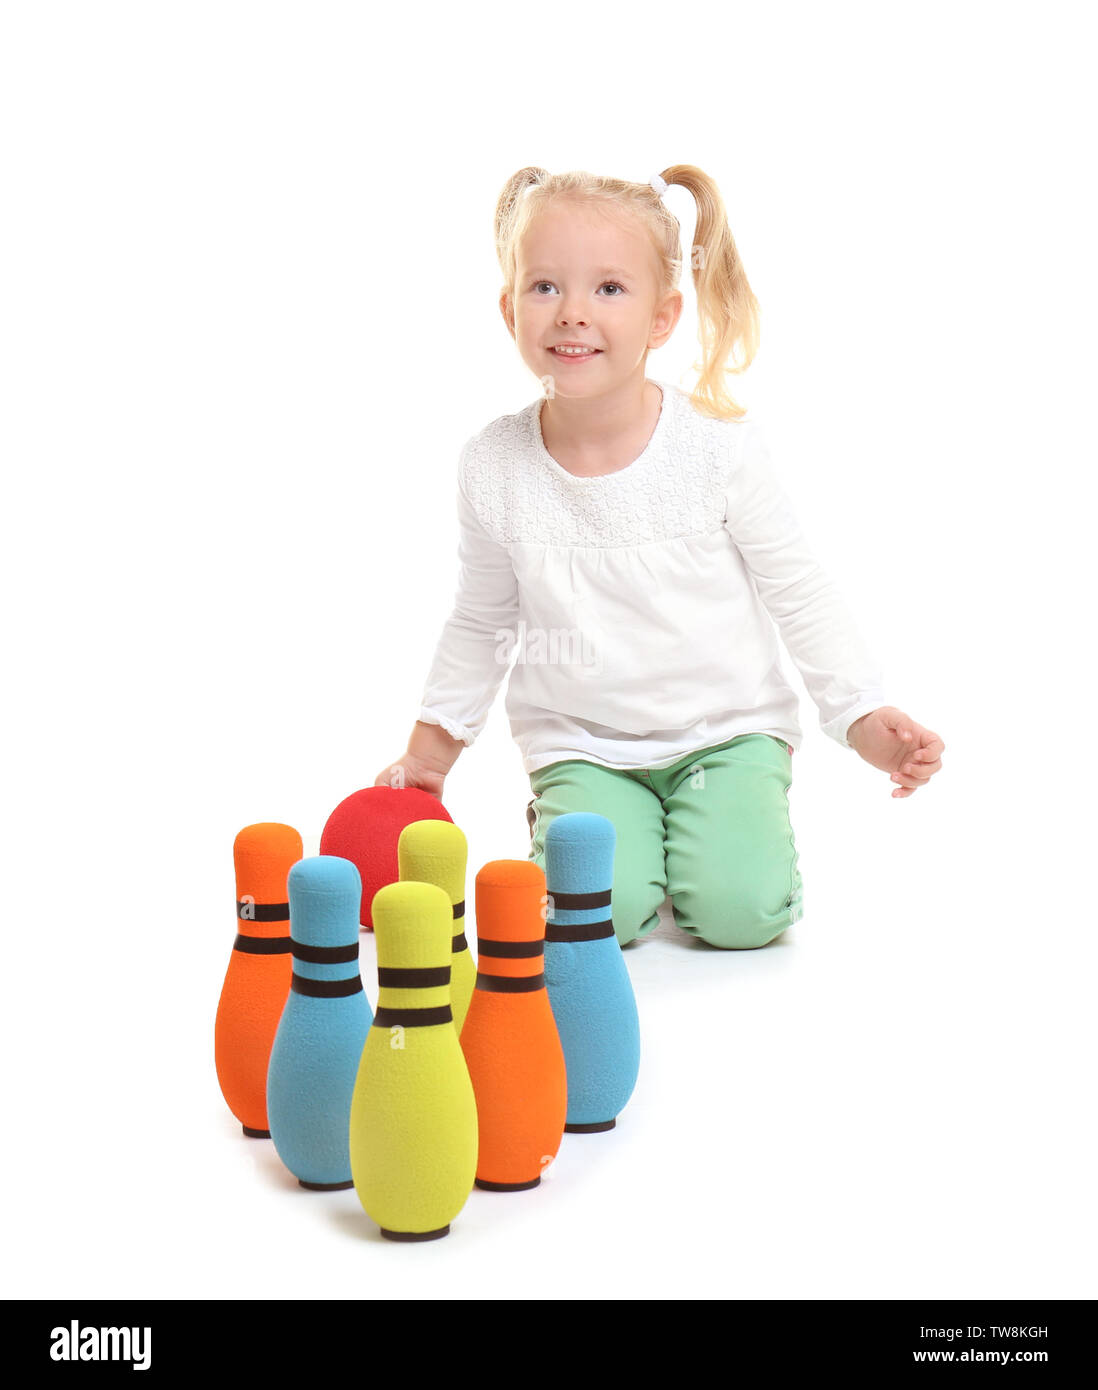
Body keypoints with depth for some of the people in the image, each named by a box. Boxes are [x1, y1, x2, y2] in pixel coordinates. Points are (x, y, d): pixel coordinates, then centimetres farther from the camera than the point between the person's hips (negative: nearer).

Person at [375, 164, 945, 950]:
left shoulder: (718, 445, -11)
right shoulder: (494, 466, -6)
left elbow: (798, 592, -2)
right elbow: (483, 621, 10)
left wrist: (864, 717, -9)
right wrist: (434, 746, 12)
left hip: (725, 727, -1)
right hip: (581, 744, 1)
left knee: (740, 908, -22)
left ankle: (710, 826, 13)